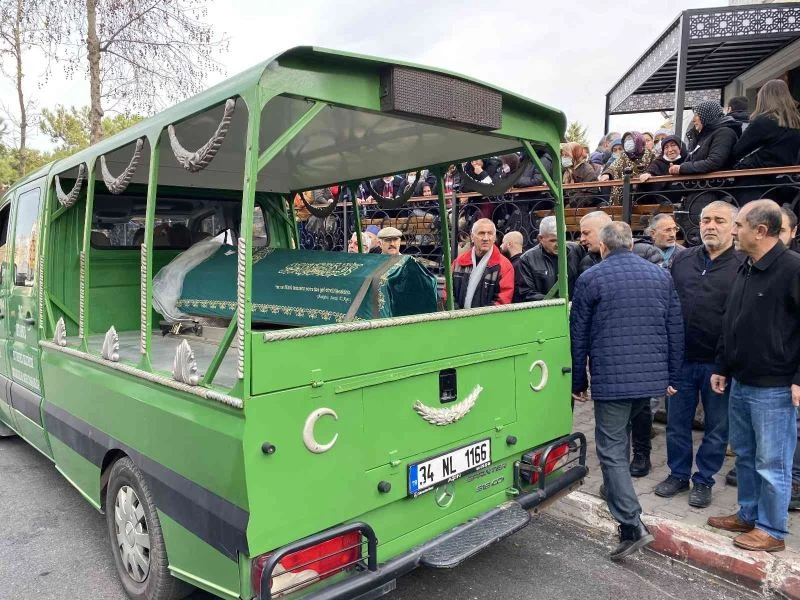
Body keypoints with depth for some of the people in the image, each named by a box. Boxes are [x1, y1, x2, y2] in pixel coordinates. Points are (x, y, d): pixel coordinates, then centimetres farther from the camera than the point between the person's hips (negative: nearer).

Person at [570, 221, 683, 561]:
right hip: (653, 377, 6)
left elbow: (578, 336, -2)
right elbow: (676, 331, 10)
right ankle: (615, 491, 39)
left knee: (611, 448, 0)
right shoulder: (661, 276, 9)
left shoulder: (590, 279, -3)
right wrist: (672, 376, 17)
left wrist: (578, 381, 7)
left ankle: (632, 525, -6)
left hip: (611, 378, -5)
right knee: (618, 435, 26)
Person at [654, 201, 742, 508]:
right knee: (677, 423, 13)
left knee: (717, 427, 11)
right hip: (681, 359, 3)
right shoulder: (682, 260, 6)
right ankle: (678, 474, 30)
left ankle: (704, 480, 27)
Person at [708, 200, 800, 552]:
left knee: (772, 463, 5)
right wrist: (722, 368, 17)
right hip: (740, 382, 8)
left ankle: (771, 530, 20)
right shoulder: (745, 269, 11)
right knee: (744, 455, 19)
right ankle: (748, 515, 34)